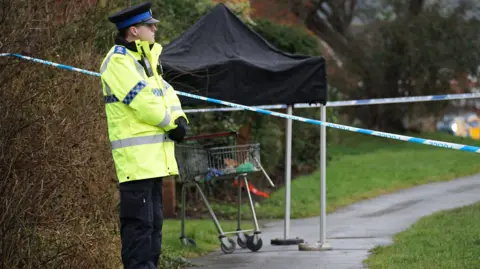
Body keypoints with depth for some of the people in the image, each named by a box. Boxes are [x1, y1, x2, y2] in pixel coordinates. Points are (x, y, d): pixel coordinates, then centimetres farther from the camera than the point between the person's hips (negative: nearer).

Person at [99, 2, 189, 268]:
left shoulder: (145, 60, 19)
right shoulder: (118, 62, -13)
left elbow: (166, 93, 17)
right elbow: (143, 102, -20)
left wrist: (179, 119, -3)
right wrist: (171, 123, -7)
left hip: (153, 156, 10)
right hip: (135, 156, -10)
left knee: (154, 218, 14)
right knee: (139, 221, -10)